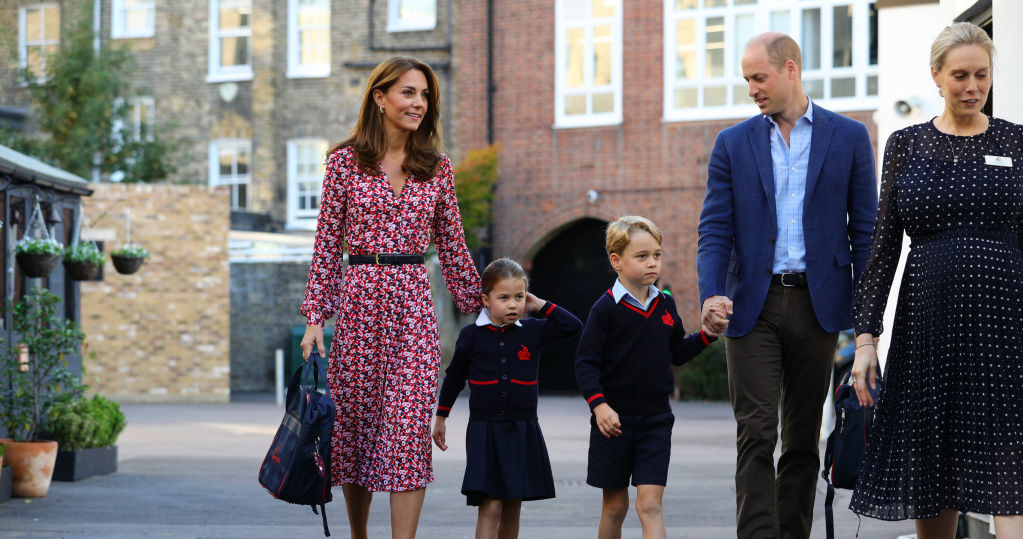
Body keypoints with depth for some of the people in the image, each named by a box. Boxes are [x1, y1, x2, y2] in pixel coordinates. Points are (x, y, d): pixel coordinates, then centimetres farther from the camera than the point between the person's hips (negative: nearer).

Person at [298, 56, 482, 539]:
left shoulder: (436, 167, 7)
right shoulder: (345, 161, 1)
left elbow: (452, 245, 14)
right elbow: (326, 245, 1)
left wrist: (480, 306, 15)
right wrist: (315, 317, -4)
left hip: (413, 302, 1)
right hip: (358, 297, -1)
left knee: (410, 426, -8)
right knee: (355, 421, 6)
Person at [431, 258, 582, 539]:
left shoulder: (533, 331, 2)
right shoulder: (471, 336, 0)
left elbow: (573, 325, 2)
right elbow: (454, 377, 12)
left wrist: (541, 305, 0)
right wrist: (440, 418, 19)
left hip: (522, 431, 2)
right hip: (484, 431, -2)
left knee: (512, 508, 10)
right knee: (489, 507, -11)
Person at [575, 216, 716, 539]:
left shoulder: (665, 305, 7)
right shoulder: (606, 309, -8)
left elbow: (677, 353, 18)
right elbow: (585, 362, -10)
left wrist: (707, 334, 4)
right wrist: (599, 405, -21)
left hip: (655, 419, 3)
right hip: (614, 420, -3)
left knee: (650, 504, -8)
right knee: (615, 506, 9)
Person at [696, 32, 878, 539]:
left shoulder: (849, 137, 5)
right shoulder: (733, 143, 8)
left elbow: (864, 228, 5)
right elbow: (715, 229, 3)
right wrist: (711, 294, -14)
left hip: (818, 305, 0)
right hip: (753, 306, 0)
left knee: (803, 437, 7)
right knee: (756, 435, -8)